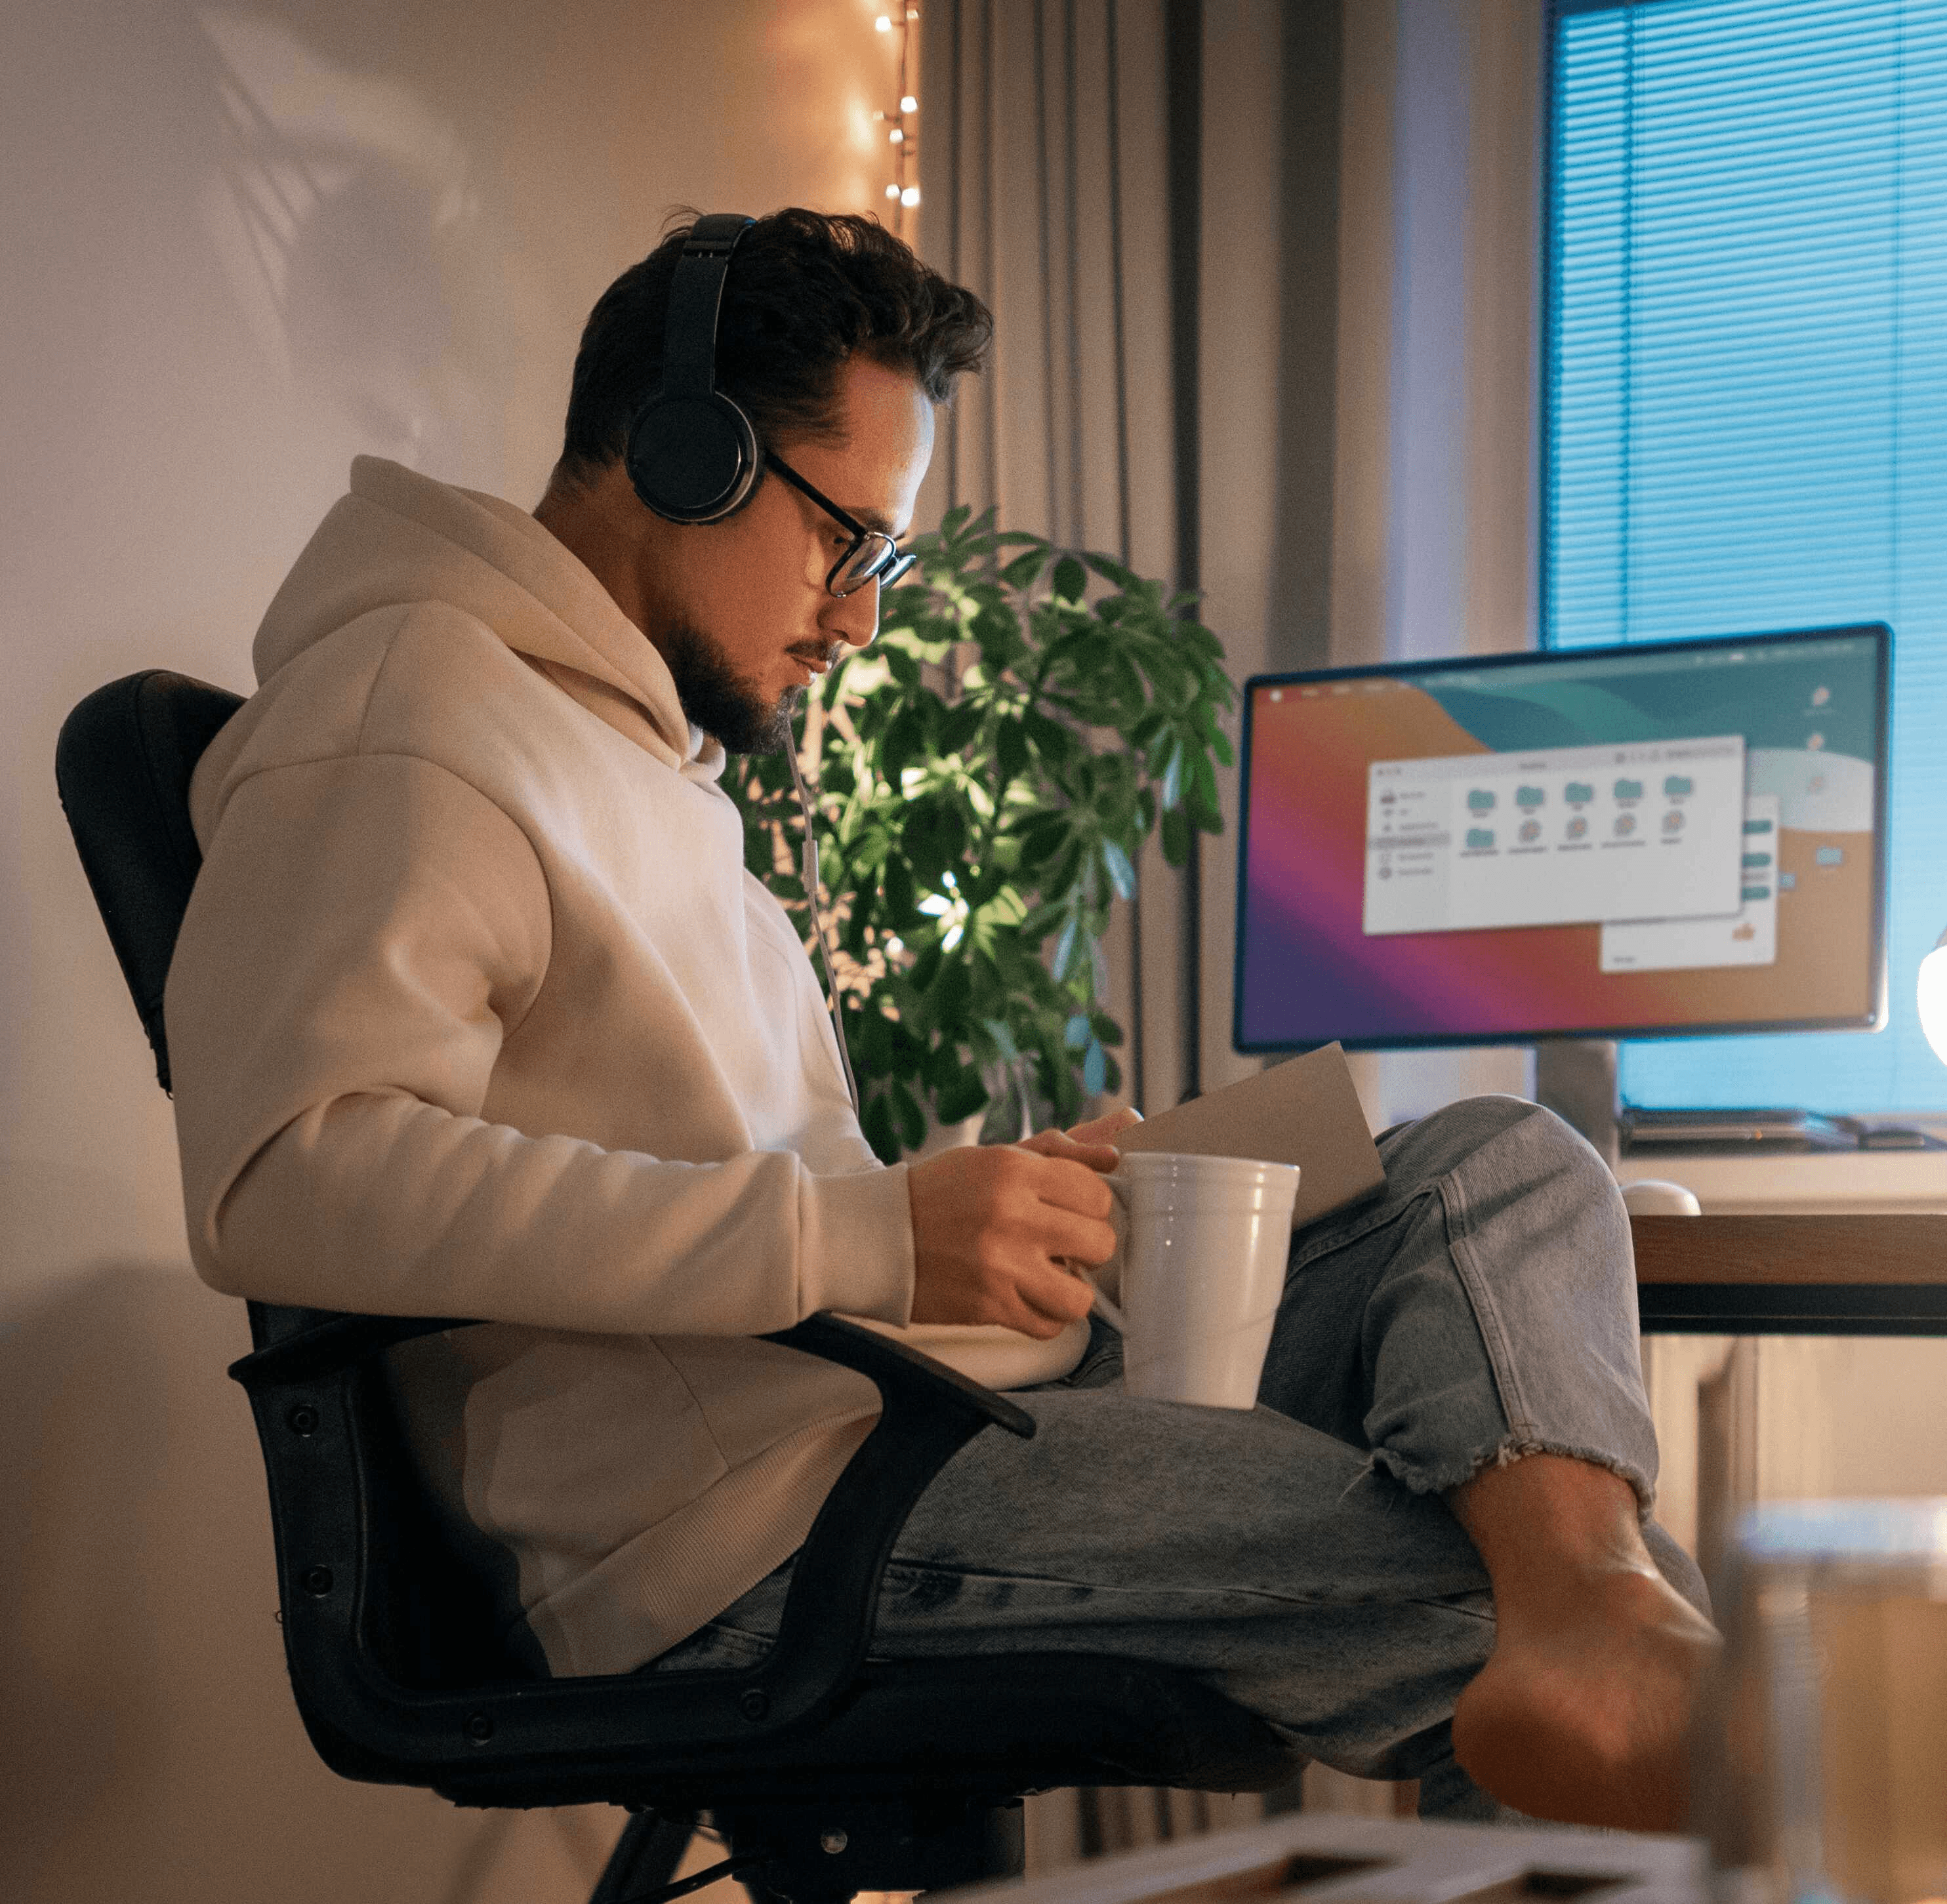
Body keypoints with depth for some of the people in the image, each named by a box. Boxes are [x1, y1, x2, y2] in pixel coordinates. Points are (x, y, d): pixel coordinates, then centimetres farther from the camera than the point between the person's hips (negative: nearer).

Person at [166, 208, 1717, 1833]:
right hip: (740, 1529, -10)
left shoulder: (643, 750, 28)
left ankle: (1582, 1613, -28)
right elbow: (282, 1178, -23)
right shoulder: (404, 712, -6)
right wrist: (861, 1236, -23)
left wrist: (1011, 1199, 12)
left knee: (1503, 1165, -3)